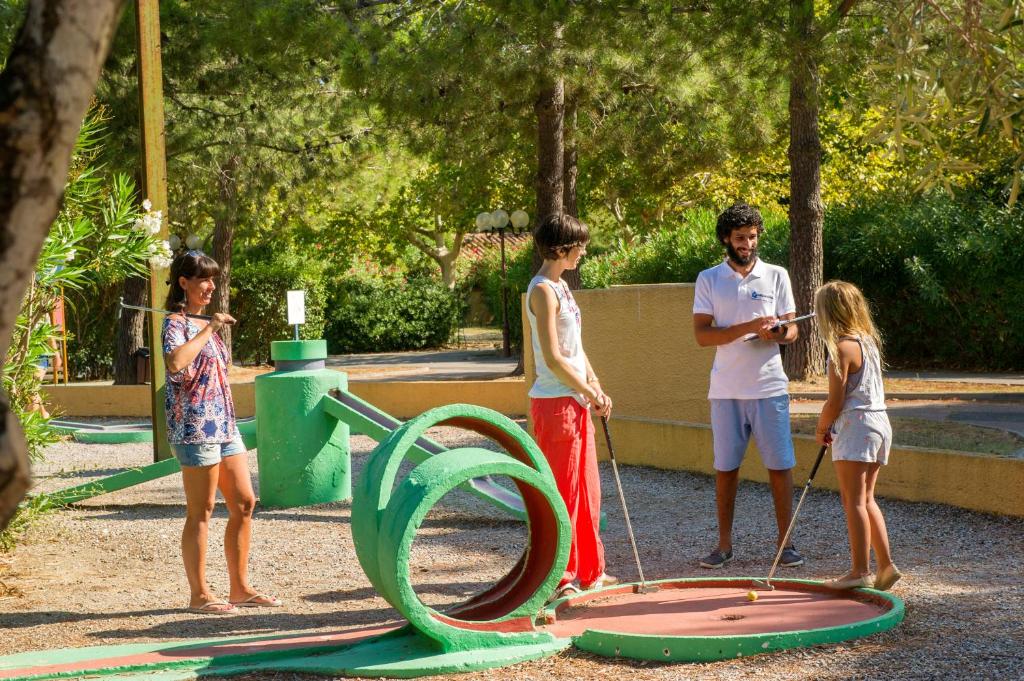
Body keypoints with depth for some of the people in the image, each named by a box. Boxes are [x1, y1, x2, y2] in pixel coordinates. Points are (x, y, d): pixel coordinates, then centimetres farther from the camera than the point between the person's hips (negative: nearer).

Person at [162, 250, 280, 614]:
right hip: (195, 427, -9)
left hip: (223, 423, 9)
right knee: (200, 512, -3)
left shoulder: (202, 323, 19)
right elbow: (175, 362, -31)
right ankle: (199, 594, 4)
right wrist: (208, 329, -22)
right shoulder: (175, 323, -9)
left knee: (244, 503, 8)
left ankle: (240, 588, 15)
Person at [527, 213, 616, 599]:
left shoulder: (561, 286, 15)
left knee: (587, 492, 15)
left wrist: (597, 390, 6)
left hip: (577, 401, 10)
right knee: (560, 494, -3)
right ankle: (559, 578, 5)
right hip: (555, 403, -10)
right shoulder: (543, 290, -15)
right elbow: (553, 357, -20)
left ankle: (590, 571, 25)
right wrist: (591, 393, -11)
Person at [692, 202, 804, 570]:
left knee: (779, 465, -1)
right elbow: (701, 334, -5)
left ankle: (785, 542, 7)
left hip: (769, 387, 0)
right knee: (725, 468, 4)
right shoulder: (708, 280, 4)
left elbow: (792, 329, 7)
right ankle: (724, 544, 13)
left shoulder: (776, 275, 6)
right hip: (726, 389, 0)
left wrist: (780, 333, -18)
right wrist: (749, 327, -17)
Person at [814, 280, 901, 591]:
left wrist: (821, 428, 2)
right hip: (879, 422, 9)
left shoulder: (842, 348, -13)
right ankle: (886, 565, 13)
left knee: (854, 501, -4)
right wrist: (832, 425, 14)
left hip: (855, 426, -9)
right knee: (866, 500, 15)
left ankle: (859, 571, -3)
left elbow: (835, 402, -15)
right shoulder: (870, 341, 12)